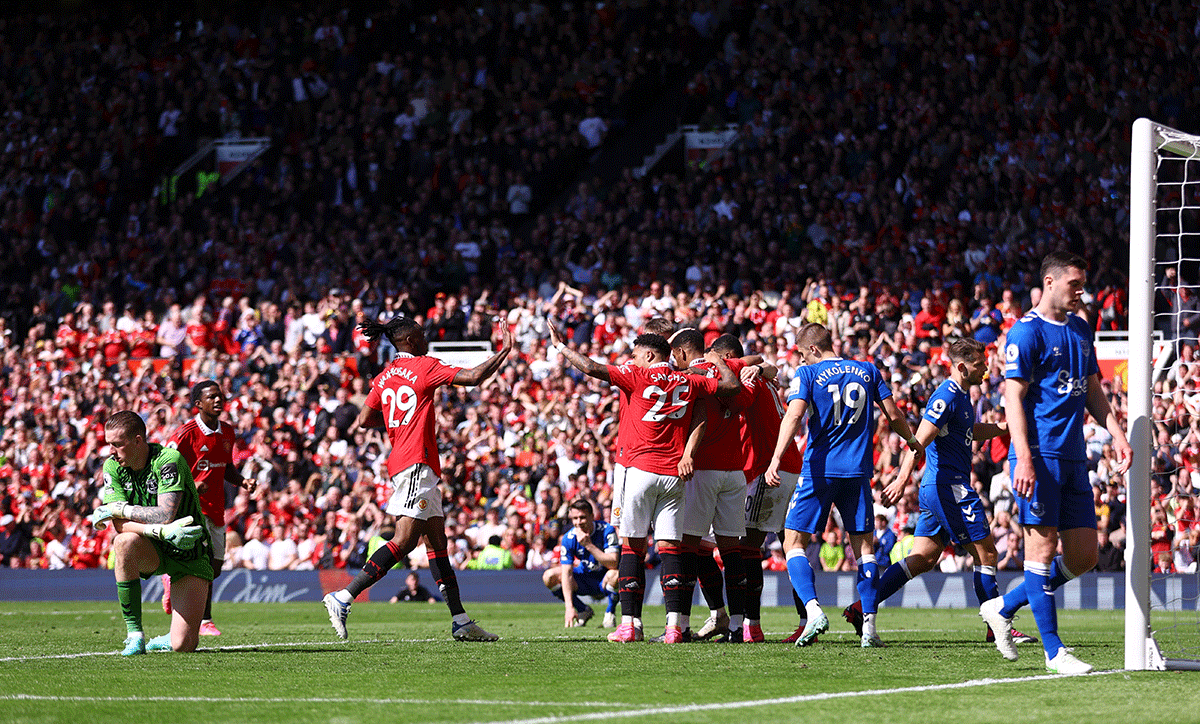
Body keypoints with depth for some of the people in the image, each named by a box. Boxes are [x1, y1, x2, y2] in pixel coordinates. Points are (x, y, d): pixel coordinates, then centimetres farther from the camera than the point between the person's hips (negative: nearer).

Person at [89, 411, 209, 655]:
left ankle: (171, 639, 24)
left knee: (183, 645, -18)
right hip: (152, 552, 4)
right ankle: (134, 635, -24)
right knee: (125, 542, -35)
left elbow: (165, 515, -31)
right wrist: (162, 530, -33)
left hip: (189, 554, -4)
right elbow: (119, 524, -17)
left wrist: (117, 508, -24)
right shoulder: (112, 467, -7)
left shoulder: (169, 460, -21)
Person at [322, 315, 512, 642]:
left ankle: (461, 621, 7)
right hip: (416, 463, -9)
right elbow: (472, 377, -11)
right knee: (404, 540, -15)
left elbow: (363, 420, 13)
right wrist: (504, 352, 0)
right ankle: (342, 598, -19)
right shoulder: (425, 367, -7)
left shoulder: (384, 377, 14)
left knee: (437, 540, 8)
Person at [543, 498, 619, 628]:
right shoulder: (568, 538, -16)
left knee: (614, 574, -39)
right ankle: (583, 611, 1)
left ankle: (610, 612, -9)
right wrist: (569, 607, -30)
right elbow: (567, 573, -20)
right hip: (585, 580, 3)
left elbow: (613, 563, -32)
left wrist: (589, 545, -37)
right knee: (549, 576, -17)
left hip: (604, 583, -3)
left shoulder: (606, 531, -22)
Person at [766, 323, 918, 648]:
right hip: (858, 471, 3)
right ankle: (869, 624, 0)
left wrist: (776, 459, -26)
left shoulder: (807, 374, -2)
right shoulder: (868, 371, 9)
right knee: (864, 546, 10)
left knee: (794, 543, 3)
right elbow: (894, 415, 9)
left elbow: (794, 415, -16)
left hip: (819, 471, -3)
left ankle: (813, 610, -18)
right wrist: (911, 441, 29)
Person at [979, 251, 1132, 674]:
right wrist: (1024, 459, -20)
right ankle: (1053, 650, -5)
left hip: (1073, 457, 8)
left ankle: (1003, 607, 20)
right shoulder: (1026, 333, -6)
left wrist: (1116, 434, 12)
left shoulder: (1080, 330, 18)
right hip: (1040, 454, -8)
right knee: (1043, 545, -7)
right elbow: (1014, 397, -11)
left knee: (1084, 555, 5)